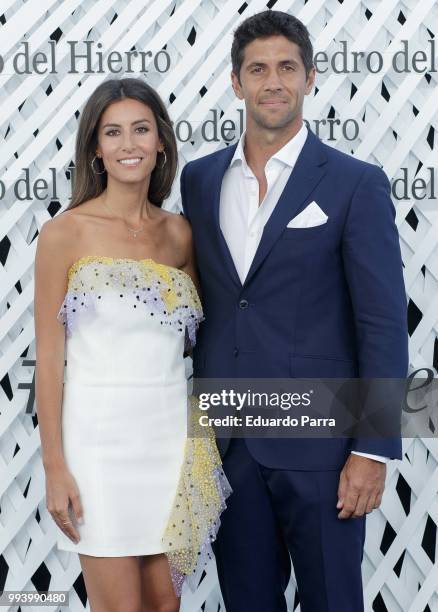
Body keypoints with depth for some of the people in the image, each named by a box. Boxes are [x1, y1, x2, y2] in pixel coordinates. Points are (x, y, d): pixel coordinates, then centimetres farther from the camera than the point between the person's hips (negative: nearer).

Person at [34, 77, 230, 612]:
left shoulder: (178, 233, 8)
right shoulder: (66, 232, -5)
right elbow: (49, 357, -7)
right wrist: (55, 468, -9)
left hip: (172, 433, 5)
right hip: (100, 435, -4)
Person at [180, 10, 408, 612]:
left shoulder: (356, 184, -5)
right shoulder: (198, 179, 8)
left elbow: (384, 324, -8)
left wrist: (373, 450, -12)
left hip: (317, 445, -4)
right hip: (226, 443, 4)